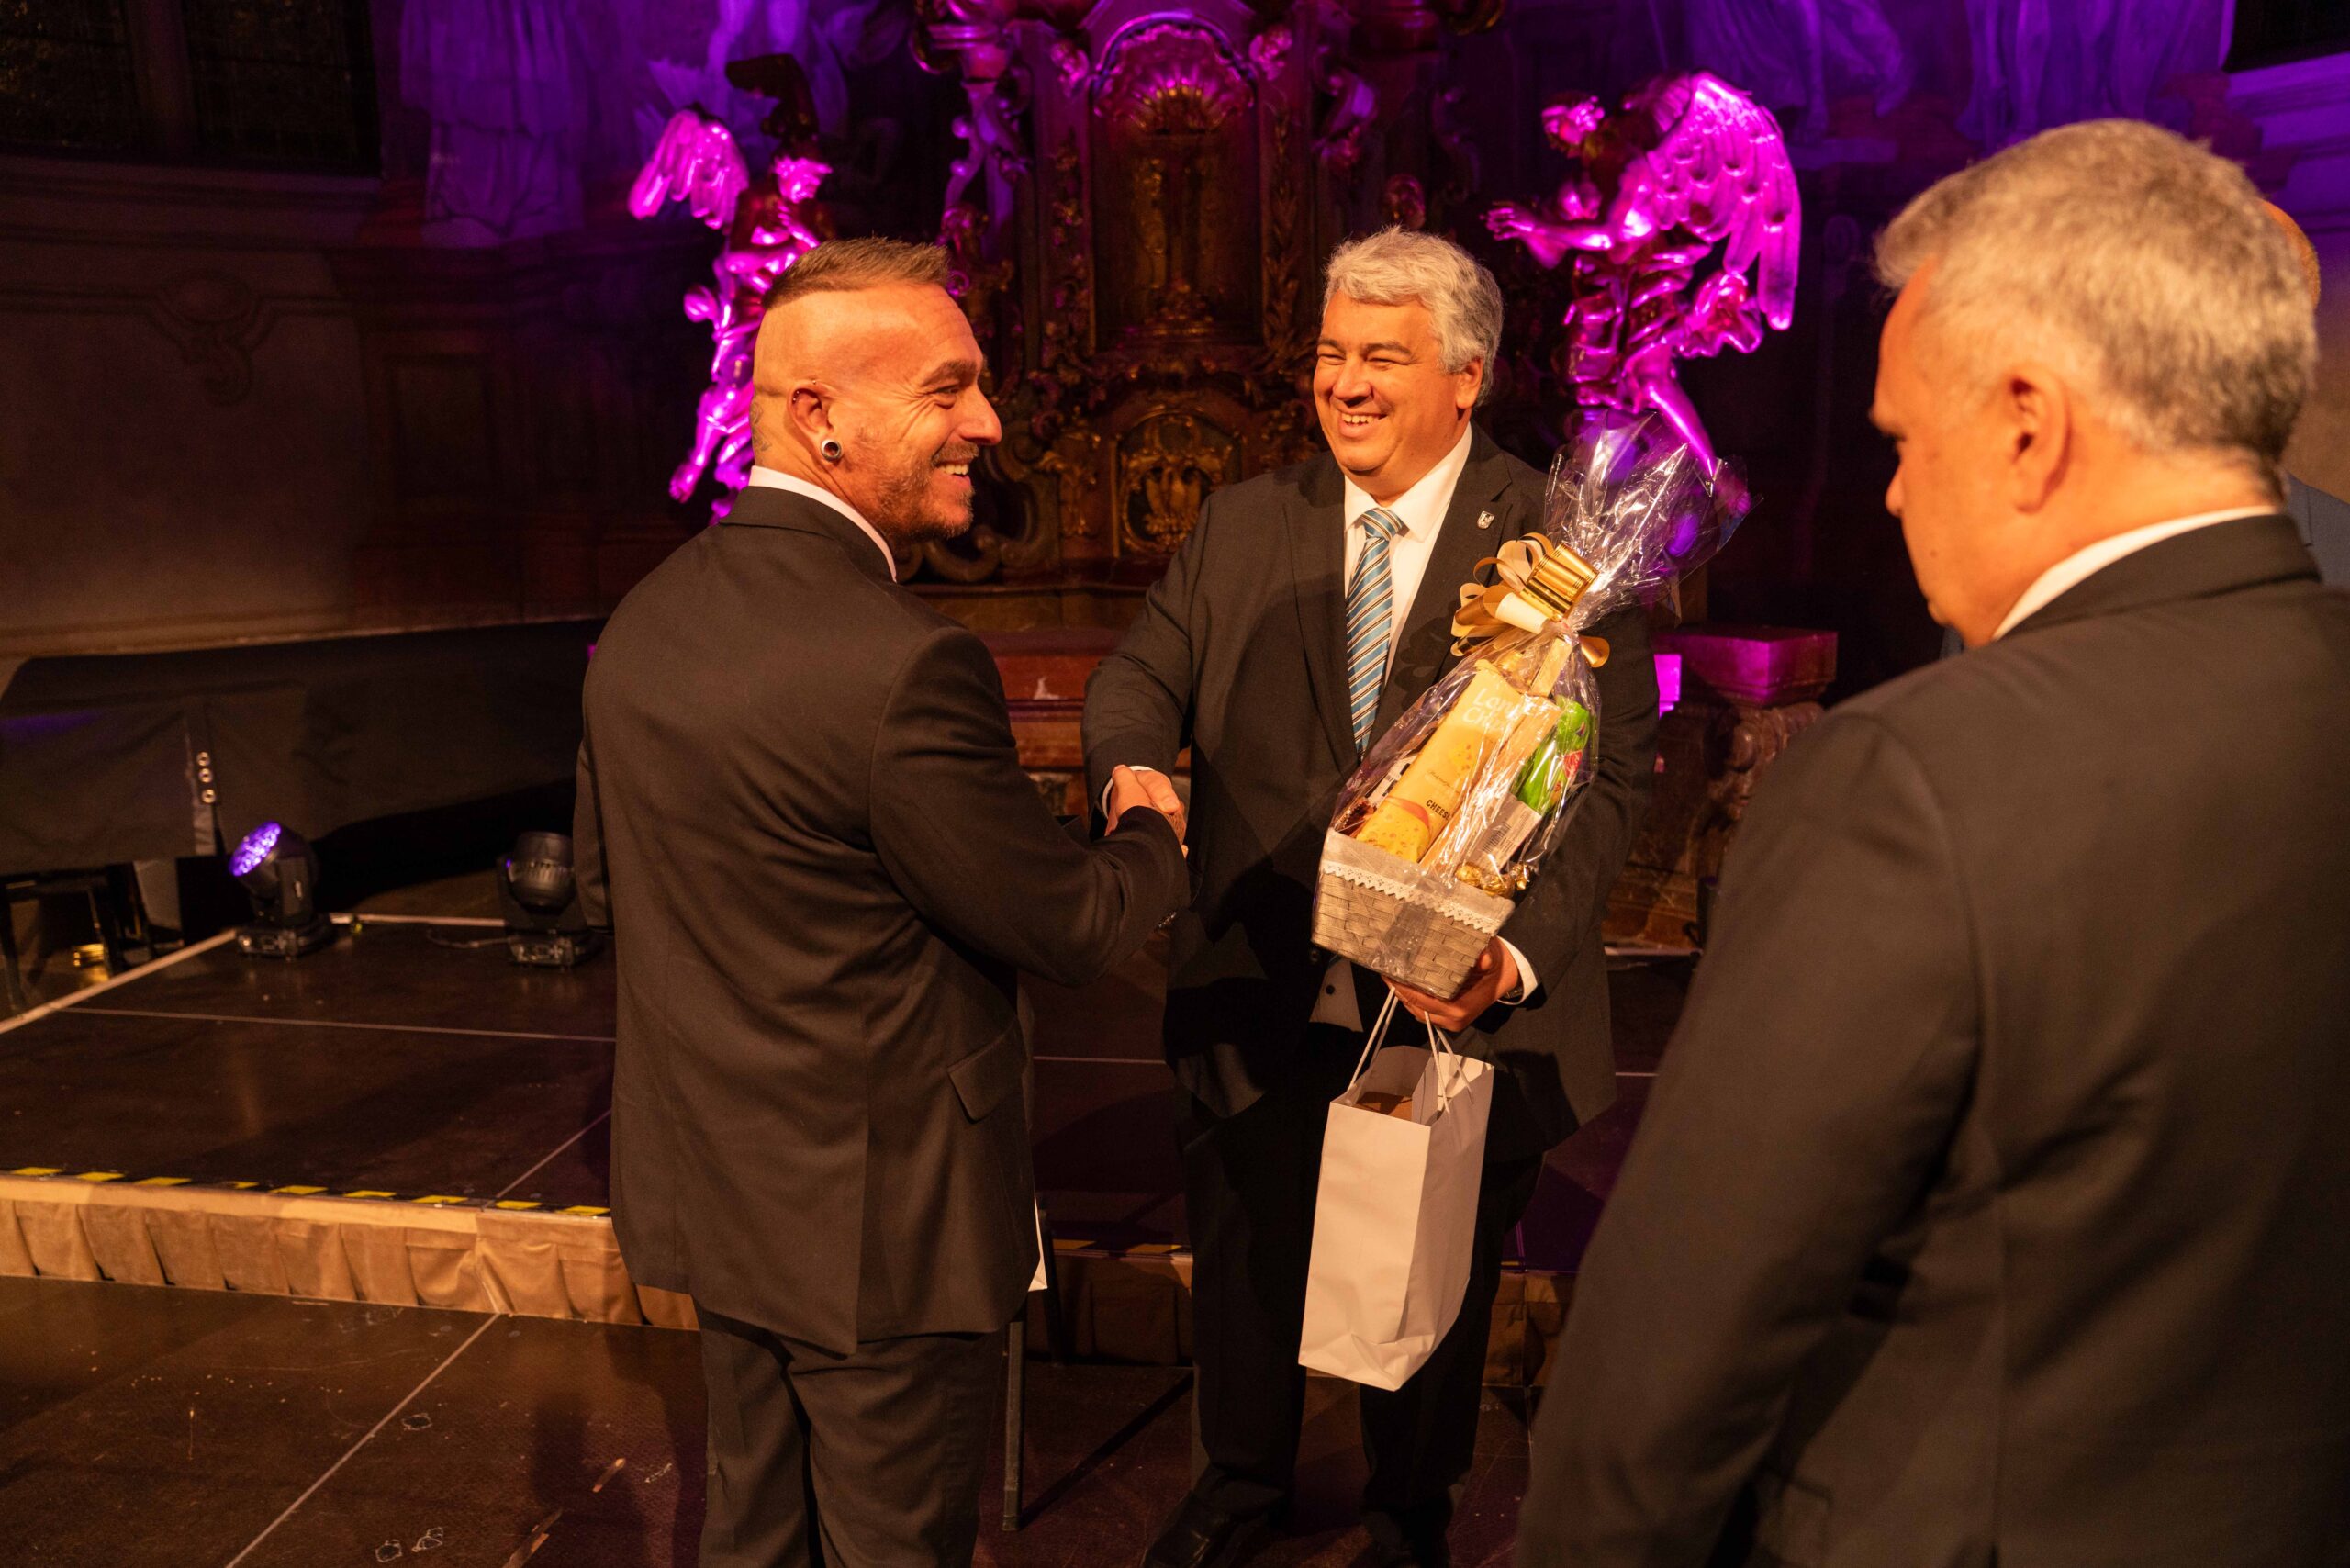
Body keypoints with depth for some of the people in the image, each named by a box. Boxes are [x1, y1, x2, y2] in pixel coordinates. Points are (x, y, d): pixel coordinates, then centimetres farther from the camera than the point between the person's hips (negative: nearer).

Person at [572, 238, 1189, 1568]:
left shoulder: (641, 622, -2)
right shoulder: (900, 662, -28)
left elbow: (607, 888, 10)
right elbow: (1074, 929, -18)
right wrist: (1150, 830, 3)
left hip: (709, 1191, 8)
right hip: (876, 1221, -7)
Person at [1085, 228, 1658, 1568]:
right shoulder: (1243, 524, 4)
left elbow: (1613, 775, -11)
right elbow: (1143, 676, 4)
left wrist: (1519, 950, -26)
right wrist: (1135, 765, -21)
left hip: (1464, 1008, -2)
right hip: (1262, 1000, 3)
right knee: (1245, 1266, 21)